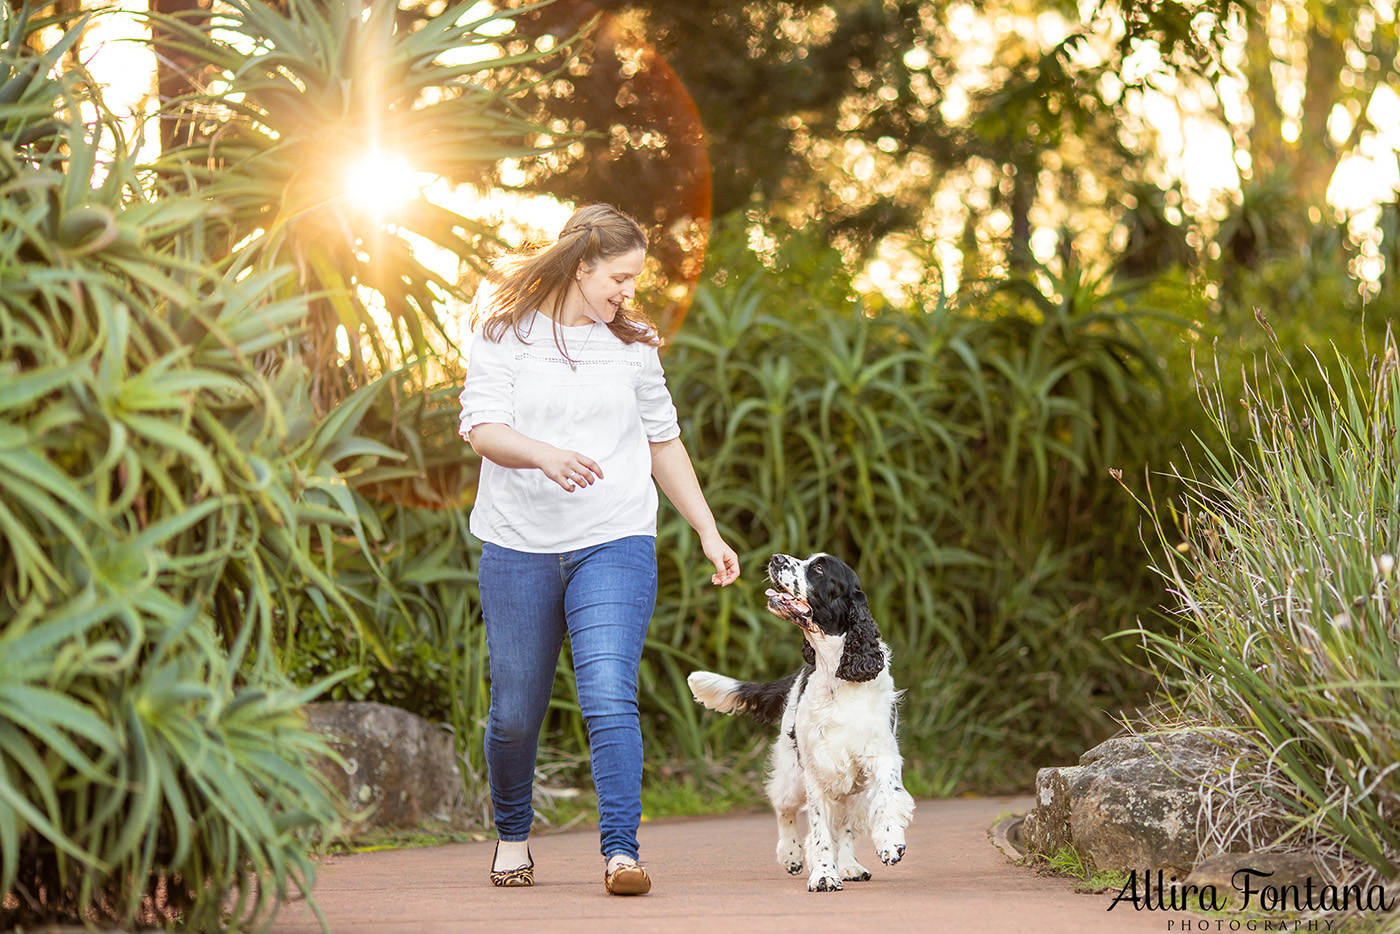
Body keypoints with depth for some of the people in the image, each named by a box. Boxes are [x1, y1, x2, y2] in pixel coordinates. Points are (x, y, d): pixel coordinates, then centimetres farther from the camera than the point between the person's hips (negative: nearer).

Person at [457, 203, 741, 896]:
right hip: (519, 546, -1)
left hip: (615, 545, 1)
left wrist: (708, 533, 18)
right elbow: (483, 429, -9)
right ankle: (512, 836, 30)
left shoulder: (633, 344, 11)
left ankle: (621, 851, -17)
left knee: (609, 697, -16)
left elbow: (664, 442, 19)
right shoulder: (505, 333, 2)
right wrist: (545, 454, -29)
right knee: (515, 712, 7)